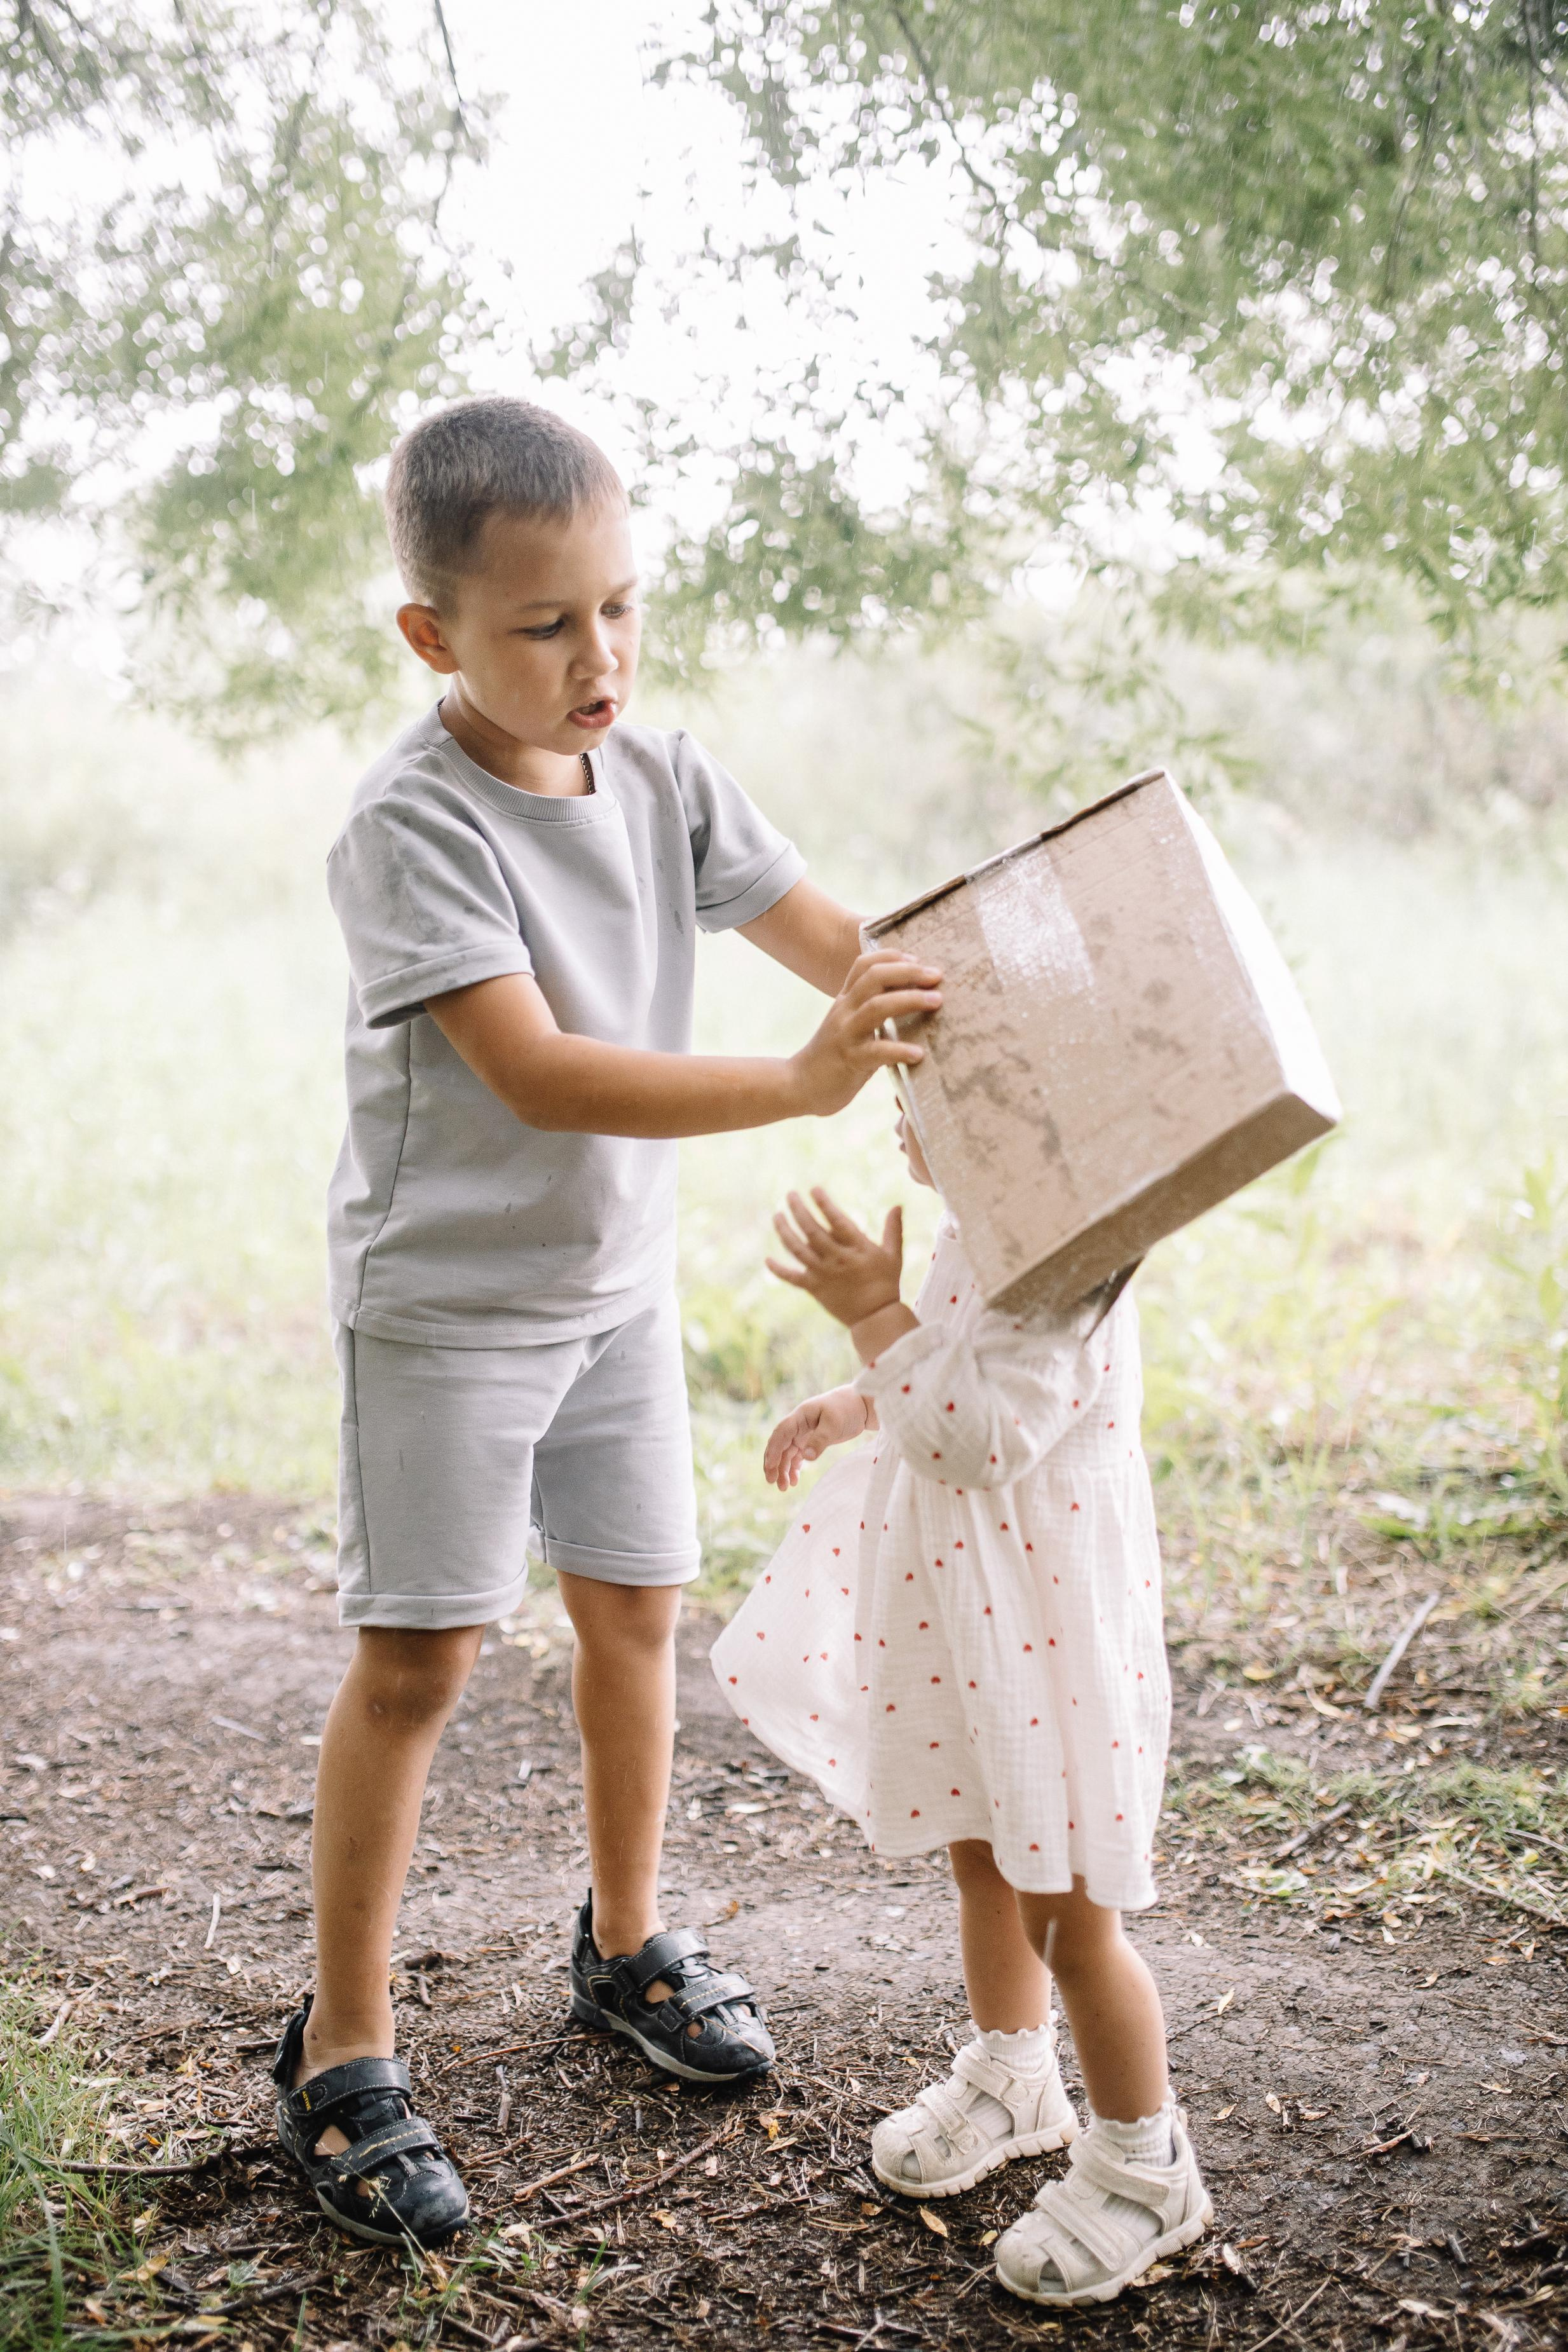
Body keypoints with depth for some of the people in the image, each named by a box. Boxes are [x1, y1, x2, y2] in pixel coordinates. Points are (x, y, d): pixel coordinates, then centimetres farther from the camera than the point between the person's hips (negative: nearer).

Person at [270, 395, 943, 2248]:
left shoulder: (662, 778, -2)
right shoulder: (410, 827, -22)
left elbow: (840, 944, -1)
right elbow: (534, 1071, -32)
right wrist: (795, 1085, -41)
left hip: (614, 1279, 6)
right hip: (442, 1297, -6)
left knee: (634, 1609, 14)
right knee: (417, 1660, -3)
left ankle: (625, 1947, 35)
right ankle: (342, 2057, 11)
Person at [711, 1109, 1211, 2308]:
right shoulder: (982, 1230, 5)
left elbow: (985, 1435, -33)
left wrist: (875, 1318, -30)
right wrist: (851, 1405, 14)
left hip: (1044, 1613, -10)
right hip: (956, 1598, 10)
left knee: (1068, 1912, 3)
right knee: (983, 1862, 25)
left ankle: (1143, 2169, 23)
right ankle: (1011, 2083, 46)